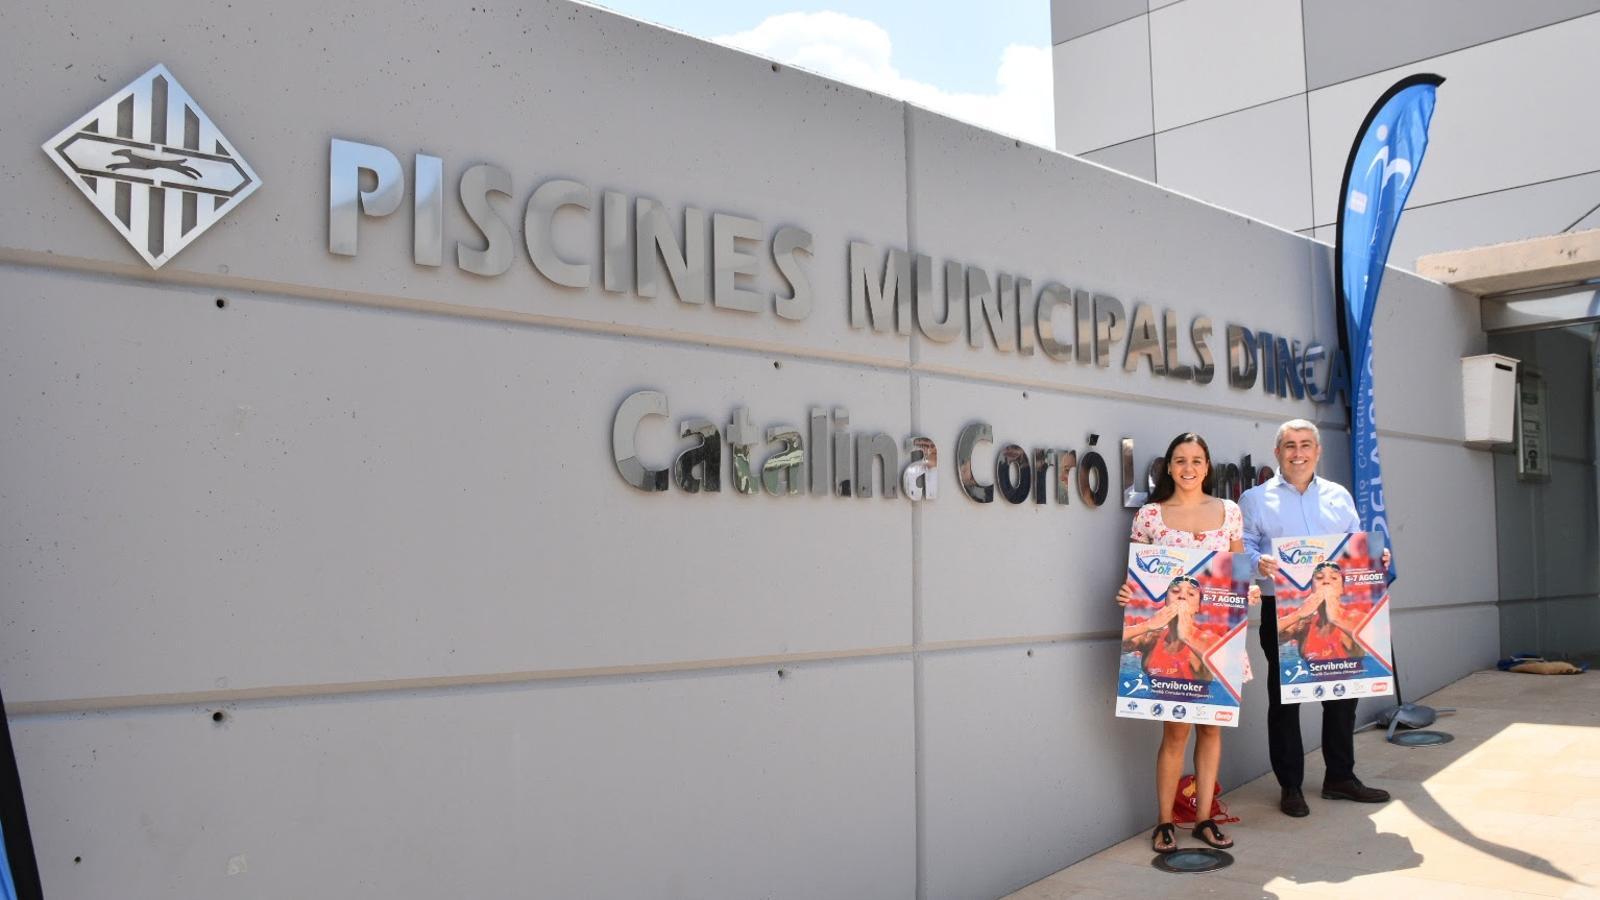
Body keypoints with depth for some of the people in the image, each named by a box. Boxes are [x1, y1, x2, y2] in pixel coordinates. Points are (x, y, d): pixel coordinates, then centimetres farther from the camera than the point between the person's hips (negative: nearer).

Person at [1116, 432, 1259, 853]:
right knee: (1176, 730, -2)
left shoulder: (1229, 511, 7)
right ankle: (1164, 822, 10)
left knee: (1212, 724, 8)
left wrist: (1249, 589, -7)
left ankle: (1204, 817, 20)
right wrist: (1126, 592, -17)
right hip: (1169, 632, -3)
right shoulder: (1150, 515, 0)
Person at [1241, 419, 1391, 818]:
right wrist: (1259, 563, -24)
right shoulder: (1256, 499, 3)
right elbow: (1243, 547, -3)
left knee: (1343, 691, 10)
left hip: (1335, 608, 4)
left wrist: (1375, 558, -4)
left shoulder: (1339, 496, 15)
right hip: (1282, 610, -4)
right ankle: (1290, 786, 12)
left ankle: (1340, 776, 26)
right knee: (1284, 699, 3)